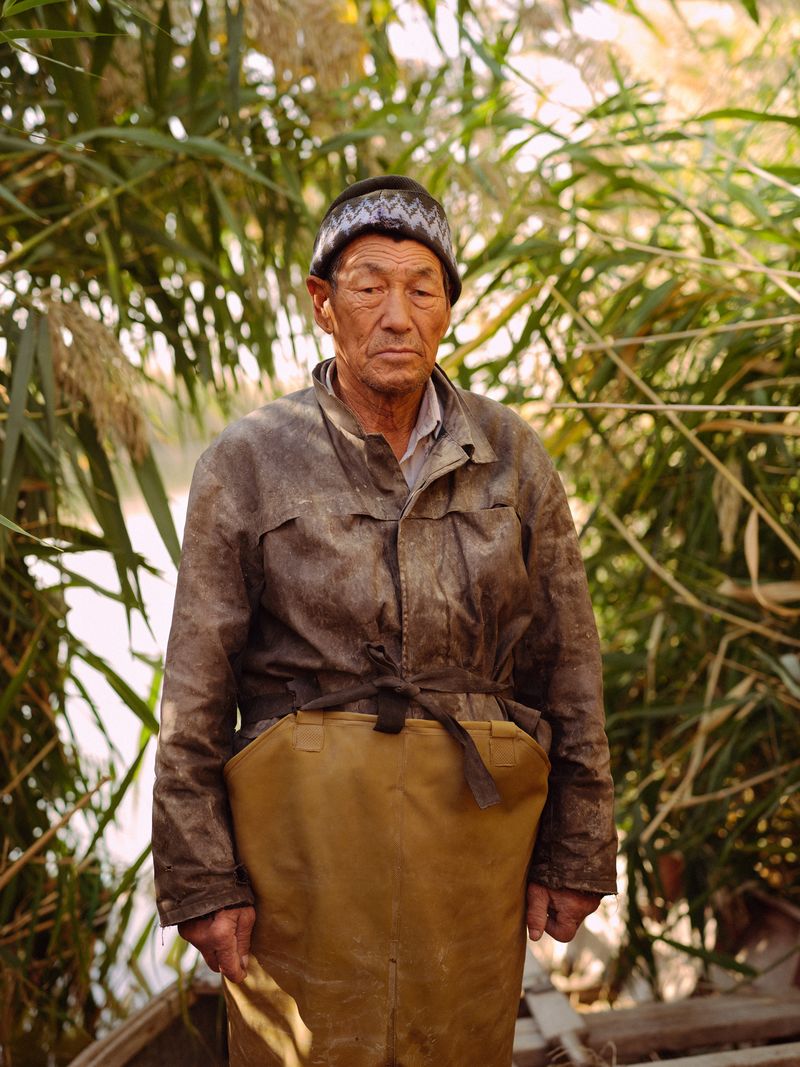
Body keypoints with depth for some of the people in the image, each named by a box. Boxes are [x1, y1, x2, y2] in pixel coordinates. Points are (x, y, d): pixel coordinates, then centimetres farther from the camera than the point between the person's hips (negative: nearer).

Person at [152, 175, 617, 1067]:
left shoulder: (511, 455, 5)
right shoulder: (248, 462, 0)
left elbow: (569, 665, 7)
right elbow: (194, 692, 0)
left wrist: (575, 852, 7)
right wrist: (200, 879, -2)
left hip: (477, 820, 2)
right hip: (305, 813, -1)